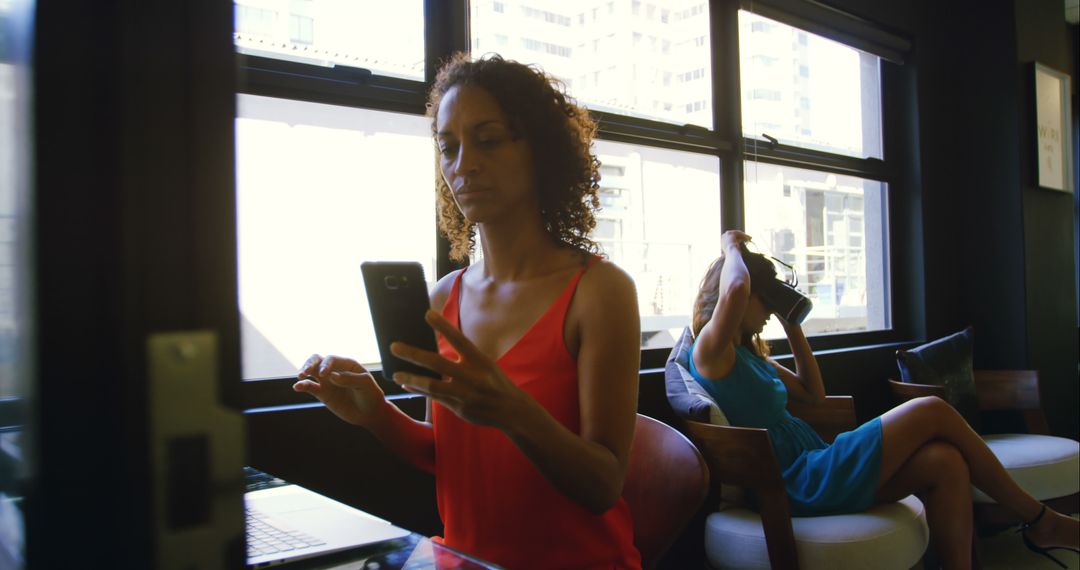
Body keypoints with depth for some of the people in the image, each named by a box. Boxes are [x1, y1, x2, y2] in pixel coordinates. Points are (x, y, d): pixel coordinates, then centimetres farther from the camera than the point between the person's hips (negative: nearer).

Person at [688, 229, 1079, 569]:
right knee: (934, 412, -8)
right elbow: (735, 289, -30)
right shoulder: (709, 351, -10)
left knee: (944, 463, -9)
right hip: (797, 485, -10)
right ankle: (1040, 522, 10)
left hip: (812, 472, 10)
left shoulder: (748, 354, 20)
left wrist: (792, 324, 20)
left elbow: (813, 394, 25)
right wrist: (731, 247, -9)